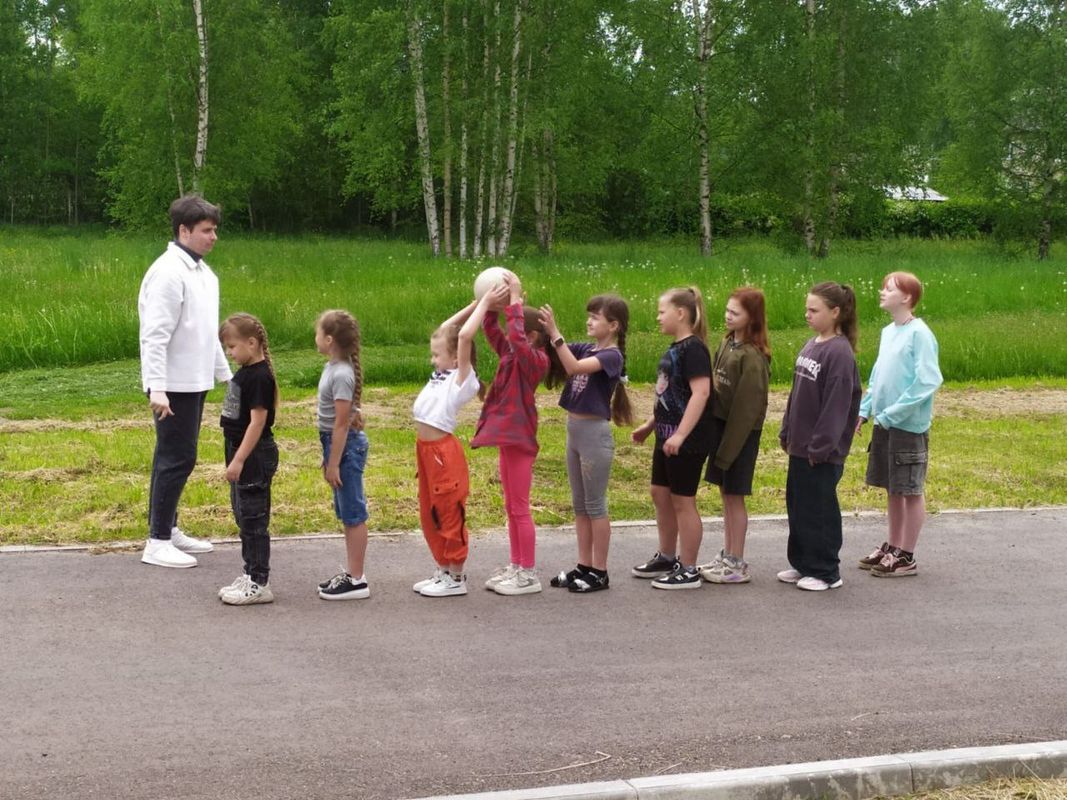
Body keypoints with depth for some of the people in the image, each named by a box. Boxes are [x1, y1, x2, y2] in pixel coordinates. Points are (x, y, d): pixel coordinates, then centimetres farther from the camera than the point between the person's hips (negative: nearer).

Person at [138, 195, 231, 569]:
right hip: (174, 386, -9)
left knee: (178, 457, 15)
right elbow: (154, 335, -22)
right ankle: (158, 542, -1)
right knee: (177, 459, -7)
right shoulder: (168, 272, -17)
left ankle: (168, 528, 24)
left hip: (195, 383, 9)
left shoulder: (203, 272, 13)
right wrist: (156, 388, -28)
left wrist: (225, 373, 22)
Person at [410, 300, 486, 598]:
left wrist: (485, 303, -16)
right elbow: (445, 329, 18)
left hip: (444, 452, -9)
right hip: (425, 449, 9)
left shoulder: (462, 378, -10)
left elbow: (464, 336, -23)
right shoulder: (441, 375, 12)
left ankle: (456, 579, 10)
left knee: (450, 516, 1)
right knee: (430, 515, 16)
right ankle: (444, 571, 27)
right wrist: (475, 304, 15)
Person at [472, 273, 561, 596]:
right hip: (506, 435, 9)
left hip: (520, 437, -9)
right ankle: (515, 566, 23)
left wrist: (514, 300, -25)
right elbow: (491, 332, 10)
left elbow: (517, 336, -31)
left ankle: (529, 574, 4)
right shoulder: (512, 353, 10)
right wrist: (491, 306, -9)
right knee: (511, 507, 15)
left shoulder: (535, 359, -15)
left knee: (520, 508, -3)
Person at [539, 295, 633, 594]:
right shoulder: (585, 348, 8)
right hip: (574, 430, 8)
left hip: (595, 433, -8)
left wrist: (554, 333, -30)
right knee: (580, 504, 13)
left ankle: (599, 572, 8)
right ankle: (584, 567, 21)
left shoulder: (612, 356, -14)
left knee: (595, 504, 0)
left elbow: (574, 367, -29)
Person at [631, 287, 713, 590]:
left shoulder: (693, 348, -17)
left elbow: (701, 392, -25)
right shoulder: (674, 349, 13)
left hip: (687, 440, -10)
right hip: (667, 437, 10)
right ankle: (667, 557, 31)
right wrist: (650, 425, 25)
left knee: (682, 500, -2)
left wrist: (681, 435, -30)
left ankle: (688, 570, 7)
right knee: (660, 494, 17)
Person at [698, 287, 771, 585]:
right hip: (720, 423, 8)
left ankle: (737, 564, 10)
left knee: (734, 496, 0)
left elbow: (747, 405, -19)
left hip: (741, 431, -8)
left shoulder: (752, 356, -18)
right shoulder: (727, 342, 7)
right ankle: (727, 556, 25)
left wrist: (728, 449, -17)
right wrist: (715, 434, 8)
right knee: (725, 494, 15)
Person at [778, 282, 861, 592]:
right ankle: (802, 563, 28)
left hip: (822, 451, -9)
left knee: (819, 510, 1)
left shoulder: (839, 352, -17)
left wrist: (820, 446, -19)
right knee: (797, 505, 16)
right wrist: (787, 432, 15)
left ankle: (826, 571, 13)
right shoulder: (810, 346, 10)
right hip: (800, 446, 9)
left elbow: (836, 405, -20)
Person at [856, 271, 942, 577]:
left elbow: (927, 381, -20)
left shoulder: (919, 334, -15)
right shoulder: (888, 332, 10)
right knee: (892, 489, 16)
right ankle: (892, 547, 28)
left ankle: (906, 556, 10)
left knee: (910, 490, 2)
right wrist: (864, 410, 8)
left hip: (909, 426, -8)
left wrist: (892, 413, -19)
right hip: (885, 424, 8)